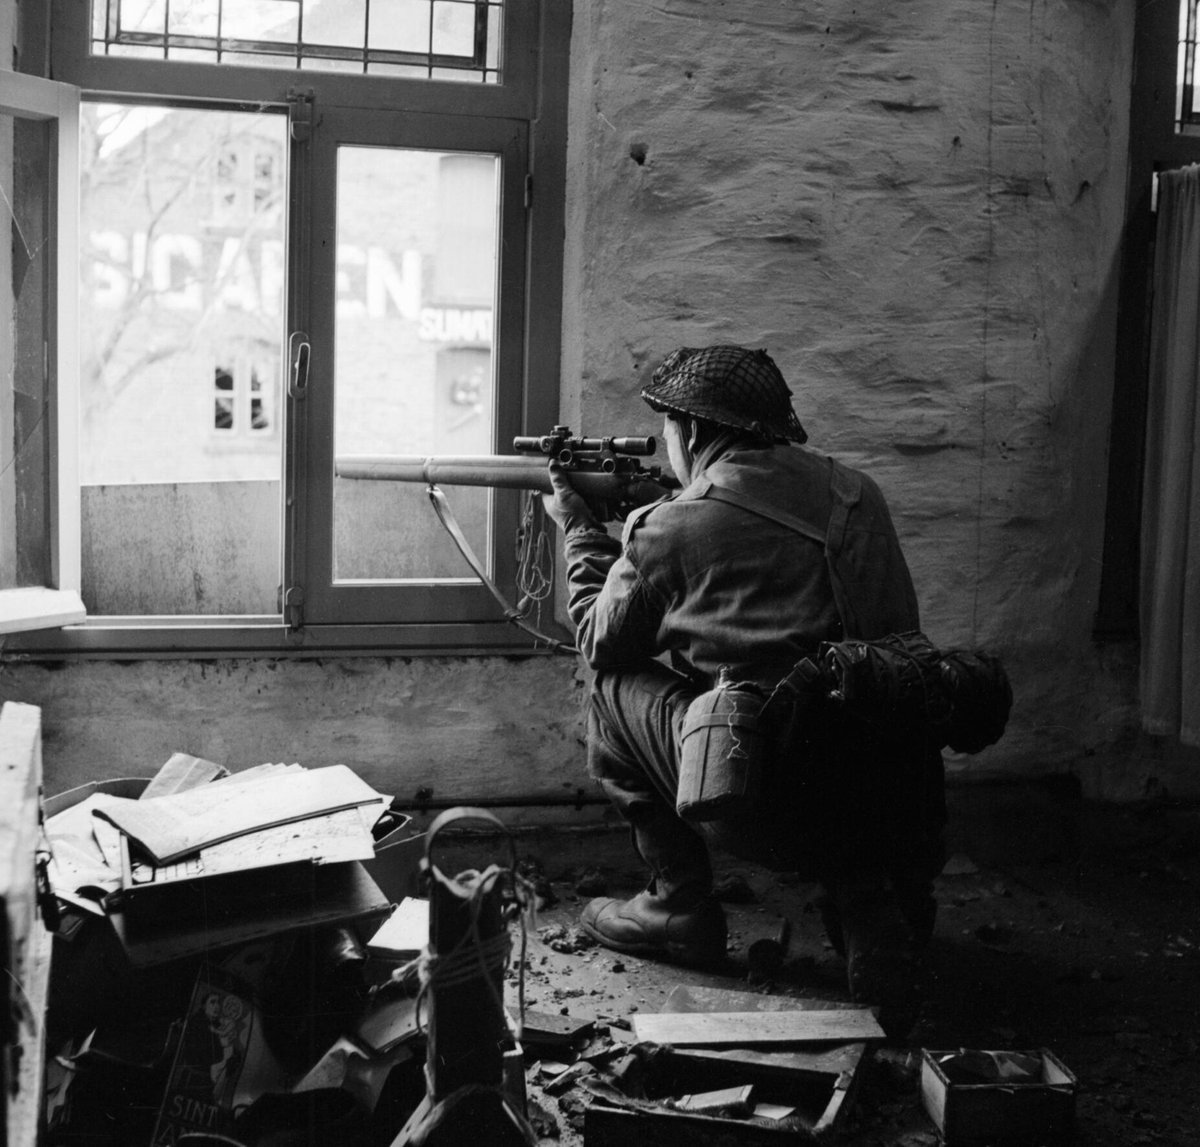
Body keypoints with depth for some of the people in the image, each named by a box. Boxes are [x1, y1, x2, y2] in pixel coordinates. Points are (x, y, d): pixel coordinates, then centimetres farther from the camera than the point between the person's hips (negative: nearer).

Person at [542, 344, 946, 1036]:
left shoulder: (673, 528, -3)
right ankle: (870, 907, 17)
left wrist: (581, 531, 30)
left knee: (616, 689, 16)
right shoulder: (858, 493, 13)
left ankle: (681, 908, 21)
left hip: (779, 814, -5)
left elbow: (602, 643, 15)